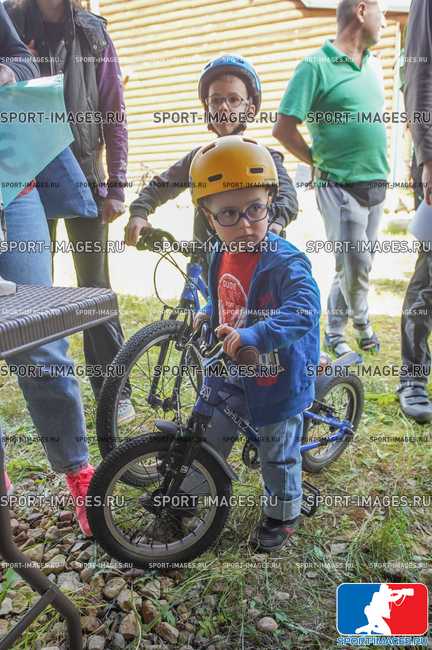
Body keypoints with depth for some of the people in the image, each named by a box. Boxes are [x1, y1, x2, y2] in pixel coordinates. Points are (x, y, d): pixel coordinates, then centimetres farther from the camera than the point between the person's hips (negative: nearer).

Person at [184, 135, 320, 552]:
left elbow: (303, 311, -39)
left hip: (277, 380, -6)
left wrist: (254, 334, -50)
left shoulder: (286, 262, -25)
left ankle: (283, 514, 39)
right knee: (210, 436, 23)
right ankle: (187, 490, 47)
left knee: (278, 454, 15)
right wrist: (208, 314, 1)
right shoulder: (221, 258, -1)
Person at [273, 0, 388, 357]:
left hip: (376, 187, 7)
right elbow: (283, 128, -11)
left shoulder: (373, 65, 15)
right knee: (355, 266, -7)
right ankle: (362, 321, 21)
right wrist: (319, 161, -3)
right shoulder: (316, 66, -7)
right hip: (340, 187, -7)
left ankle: (335, 331, 29)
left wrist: (381, 167, 14)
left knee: (355, 265, 11)